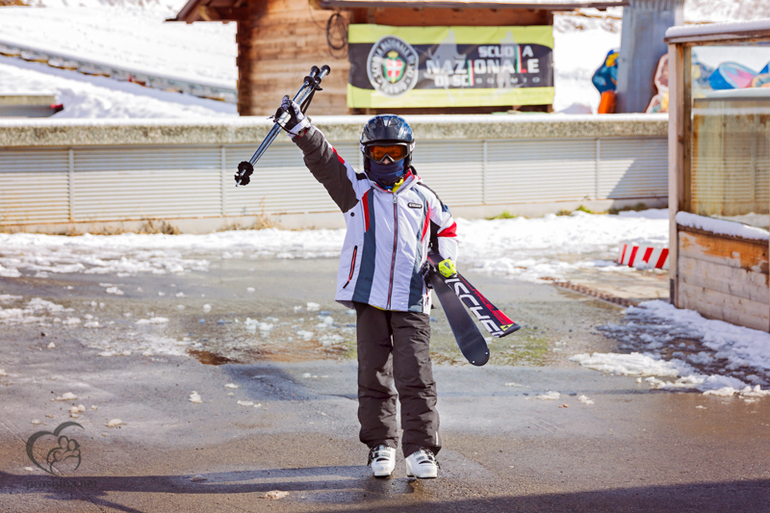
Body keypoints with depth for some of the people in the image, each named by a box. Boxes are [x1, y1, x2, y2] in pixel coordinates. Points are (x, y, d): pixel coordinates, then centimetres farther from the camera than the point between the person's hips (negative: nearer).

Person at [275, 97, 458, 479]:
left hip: (412, 303, 0)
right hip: (369, 298, 0)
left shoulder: (424, 198, 13)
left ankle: (421, 450, -4)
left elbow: (447, 229, 28)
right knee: (374, 376, 5)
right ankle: (381, 445, 16)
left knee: (416, 377, -7)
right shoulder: (357, 190, 7)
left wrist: (446, 260, 11)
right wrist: (299, 126, -18)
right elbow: (323, 160, -5)